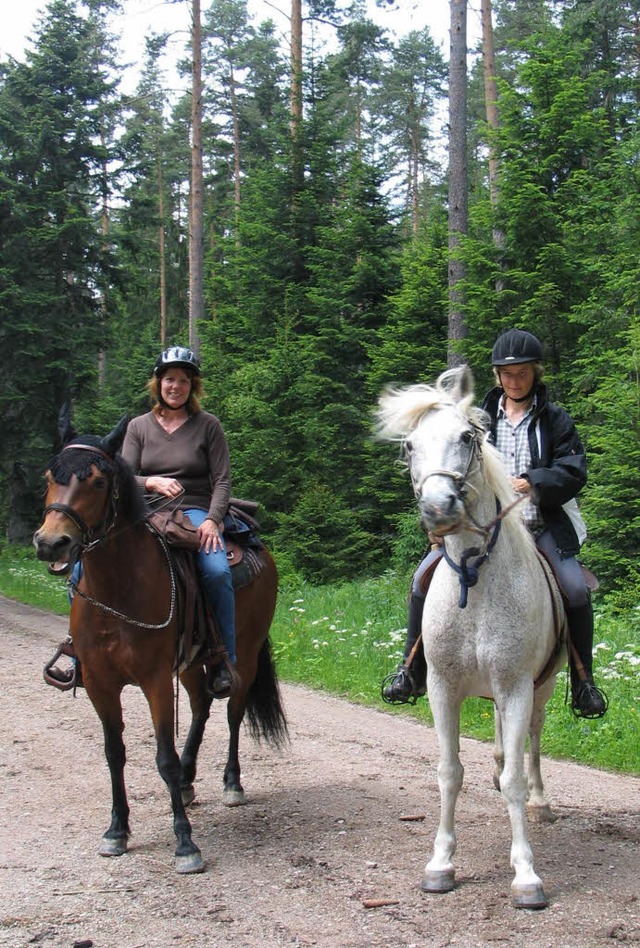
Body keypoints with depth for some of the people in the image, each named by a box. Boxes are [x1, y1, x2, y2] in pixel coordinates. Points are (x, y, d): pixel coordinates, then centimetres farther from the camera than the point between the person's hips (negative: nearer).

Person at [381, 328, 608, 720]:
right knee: (425, 577, -14)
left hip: (540, 526, -1)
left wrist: (534, 482, -20)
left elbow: (574, 471, -3)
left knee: (577, 590, -20)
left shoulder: (555, 420, 7)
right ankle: (412, 670, 0)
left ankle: (584, 681, 1)